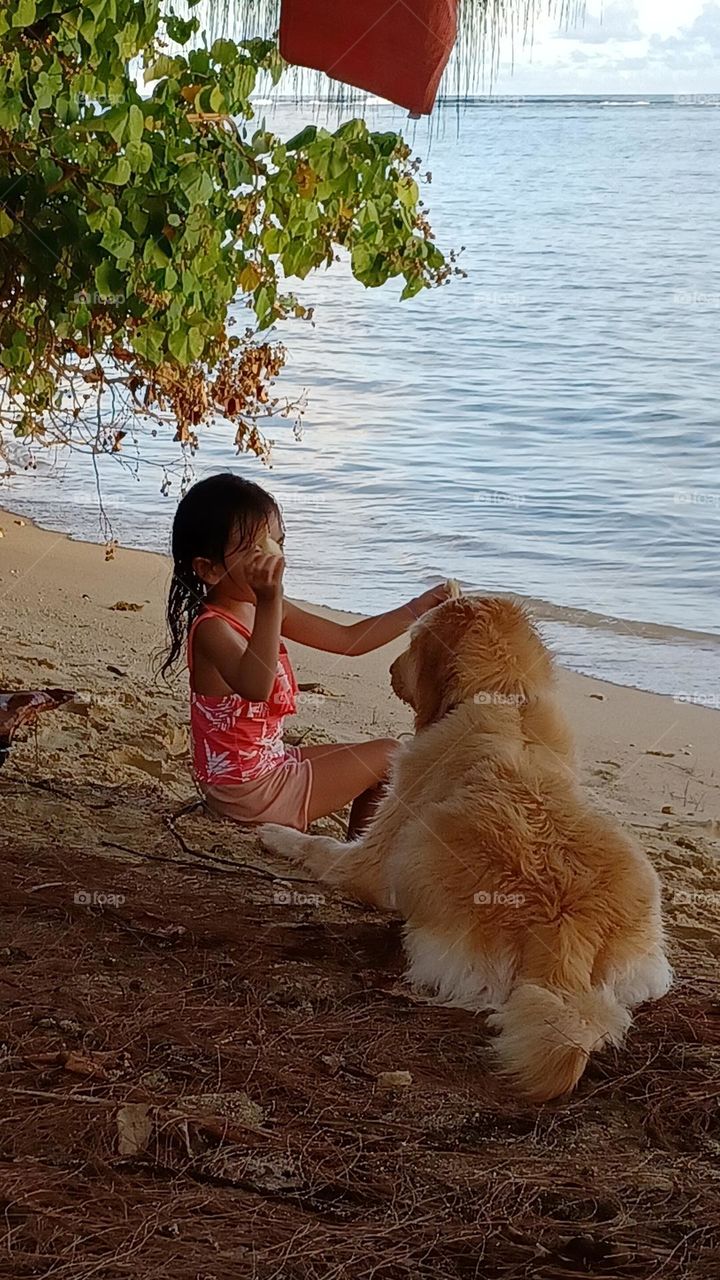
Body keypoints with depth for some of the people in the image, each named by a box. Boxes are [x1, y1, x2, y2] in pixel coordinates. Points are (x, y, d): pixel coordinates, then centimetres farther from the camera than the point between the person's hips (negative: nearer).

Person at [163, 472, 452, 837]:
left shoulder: (264, 609, 5)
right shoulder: (212, 627, -25)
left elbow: (348, 639, 11)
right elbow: (255, 686, -46)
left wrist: (418, 608, 4)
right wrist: (269, 601, -54)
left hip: (268, 763, 10)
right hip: (252, 792, -10)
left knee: (375, 765, 24)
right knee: (388, 756, 0)